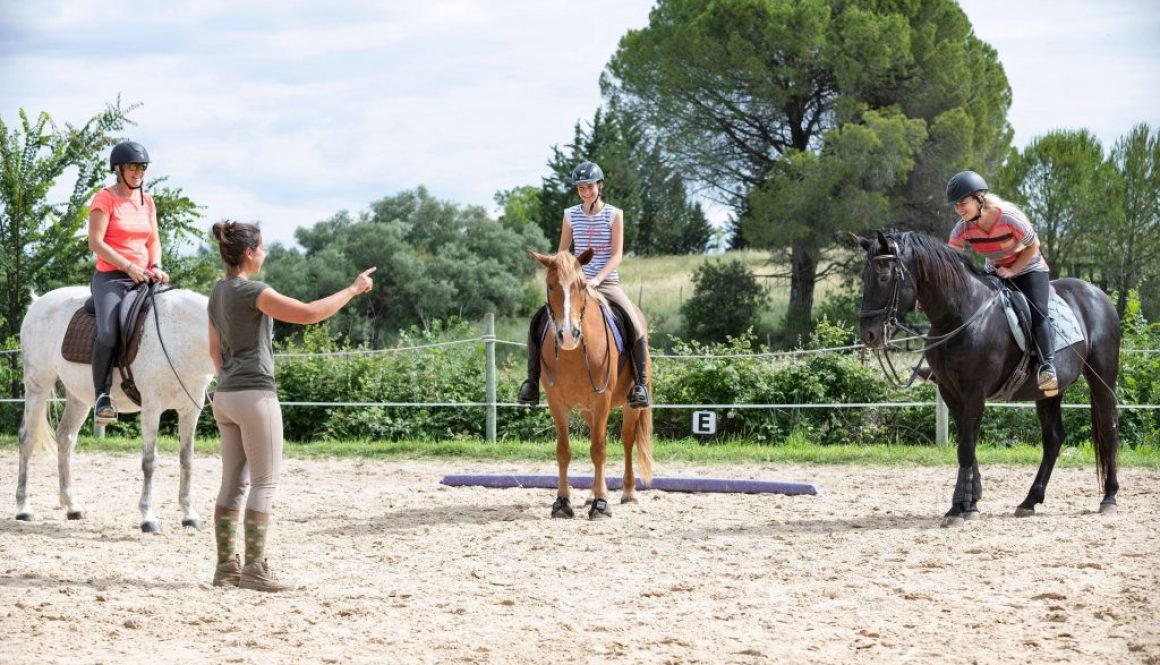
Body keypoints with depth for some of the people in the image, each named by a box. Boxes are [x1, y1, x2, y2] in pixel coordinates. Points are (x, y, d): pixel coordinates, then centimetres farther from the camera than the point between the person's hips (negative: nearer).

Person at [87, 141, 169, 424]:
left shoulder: (147, 201, 15)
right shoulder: (105, 199, -3)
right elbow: (95, 242, -11)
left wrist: (155, 267, -4)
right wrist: (128, 266, -18)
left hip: (143, 277, 6)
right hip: (110, 278, -6)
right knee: (108, 332, -29)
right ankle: (102, 395, -18)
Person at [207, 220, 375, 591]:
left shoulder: (218, 292, 12)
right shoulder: (252, 292, -15)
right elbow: (310, 313, -20)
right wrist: (354, 289, -11)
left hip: (226, 395, 9)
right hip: (255, 395, -9)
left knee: (233, 483, 10)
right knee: (264, 483, -4)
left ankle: (226, 567, 10)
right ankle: (254, 569, -4)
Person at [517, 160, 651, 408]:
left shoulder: (614, 215, -1)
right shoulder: (571, 215, 7)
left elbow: (617, 254, -7)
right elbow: (562, 252, 12)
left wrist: (597, 279, -20)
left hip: (607, 283, -3)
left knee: (636, 327, -25)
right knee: (539, 322, -12)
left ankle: (640, 384, -14)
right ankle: (532, 381, -3)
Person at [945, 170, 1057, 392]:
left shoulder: (1009, 217, -30)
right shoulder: (963, 229, -17)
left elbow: (1033, 246, -16)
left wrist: (1012, 270, -24)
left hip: (1028, 268, -5)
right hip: (994, 272, 5)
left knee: (1037, 314, -25)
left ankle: (1048, 366, -30)